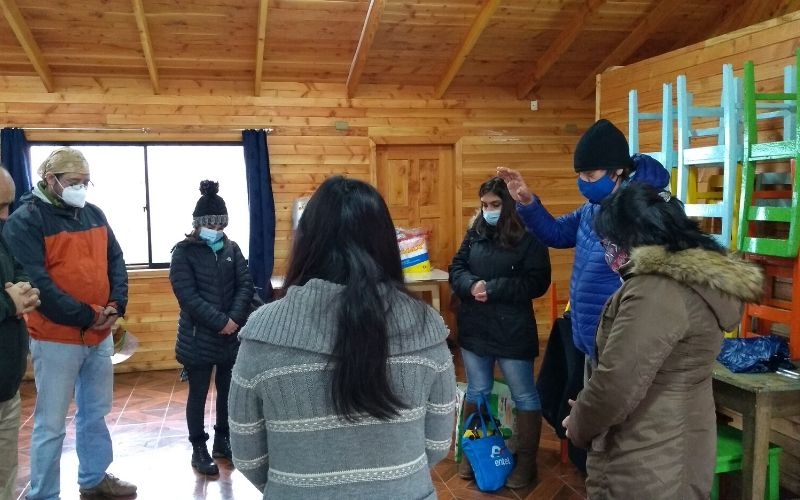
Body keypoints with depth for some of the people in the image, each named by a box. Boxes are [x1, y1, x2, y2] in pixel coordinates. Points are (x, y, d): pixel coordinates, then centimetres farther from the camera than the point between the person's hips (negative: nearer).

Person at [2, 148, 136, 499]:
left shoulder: (94, 214, 9)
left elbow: (116, 261, 11)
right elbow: (35, 282, -17)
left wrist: (116, 305, -6)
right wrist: (86, 315, -16)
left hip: (100, 335, 7)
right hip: (56, 339, -6)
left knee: (96, 413, 18)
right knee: (51, 424, 3)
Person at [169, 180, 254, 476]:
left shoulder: (231, 248, 6)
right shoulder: (184, 251, -6)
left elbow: (246, 285, 0)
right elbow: (187, 295, -15)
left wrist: (234, 318, -15)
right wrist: (220, 321, -19)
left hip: (231, 336, 4)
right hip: (198, 338, -4)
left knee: (228, 390, 14)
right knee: (199, 394, 7)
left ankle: (222, 440, 30)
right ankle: (198, 448, 20)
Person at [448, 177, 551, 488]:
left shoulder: (529, 237, -10)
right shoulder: (475, 233, 6)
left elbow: (537, 283, -16)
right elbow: (456, 269, 5)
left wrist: (493, 288, -23)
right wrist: (471, 286, -17)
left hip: (513, 331, -4)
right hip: (474, 328, 5)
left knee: (524, 396, 8)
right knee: (476, 392, 17)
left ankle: (526, 461, 23)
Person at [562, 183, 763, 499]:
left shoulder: (656, 291, -25)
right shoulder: (697, 279, 7)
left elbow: (616, 383, -26)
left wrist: (578, 426, -8)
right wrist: (587, 410, 12)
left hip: (644, 470, -9)